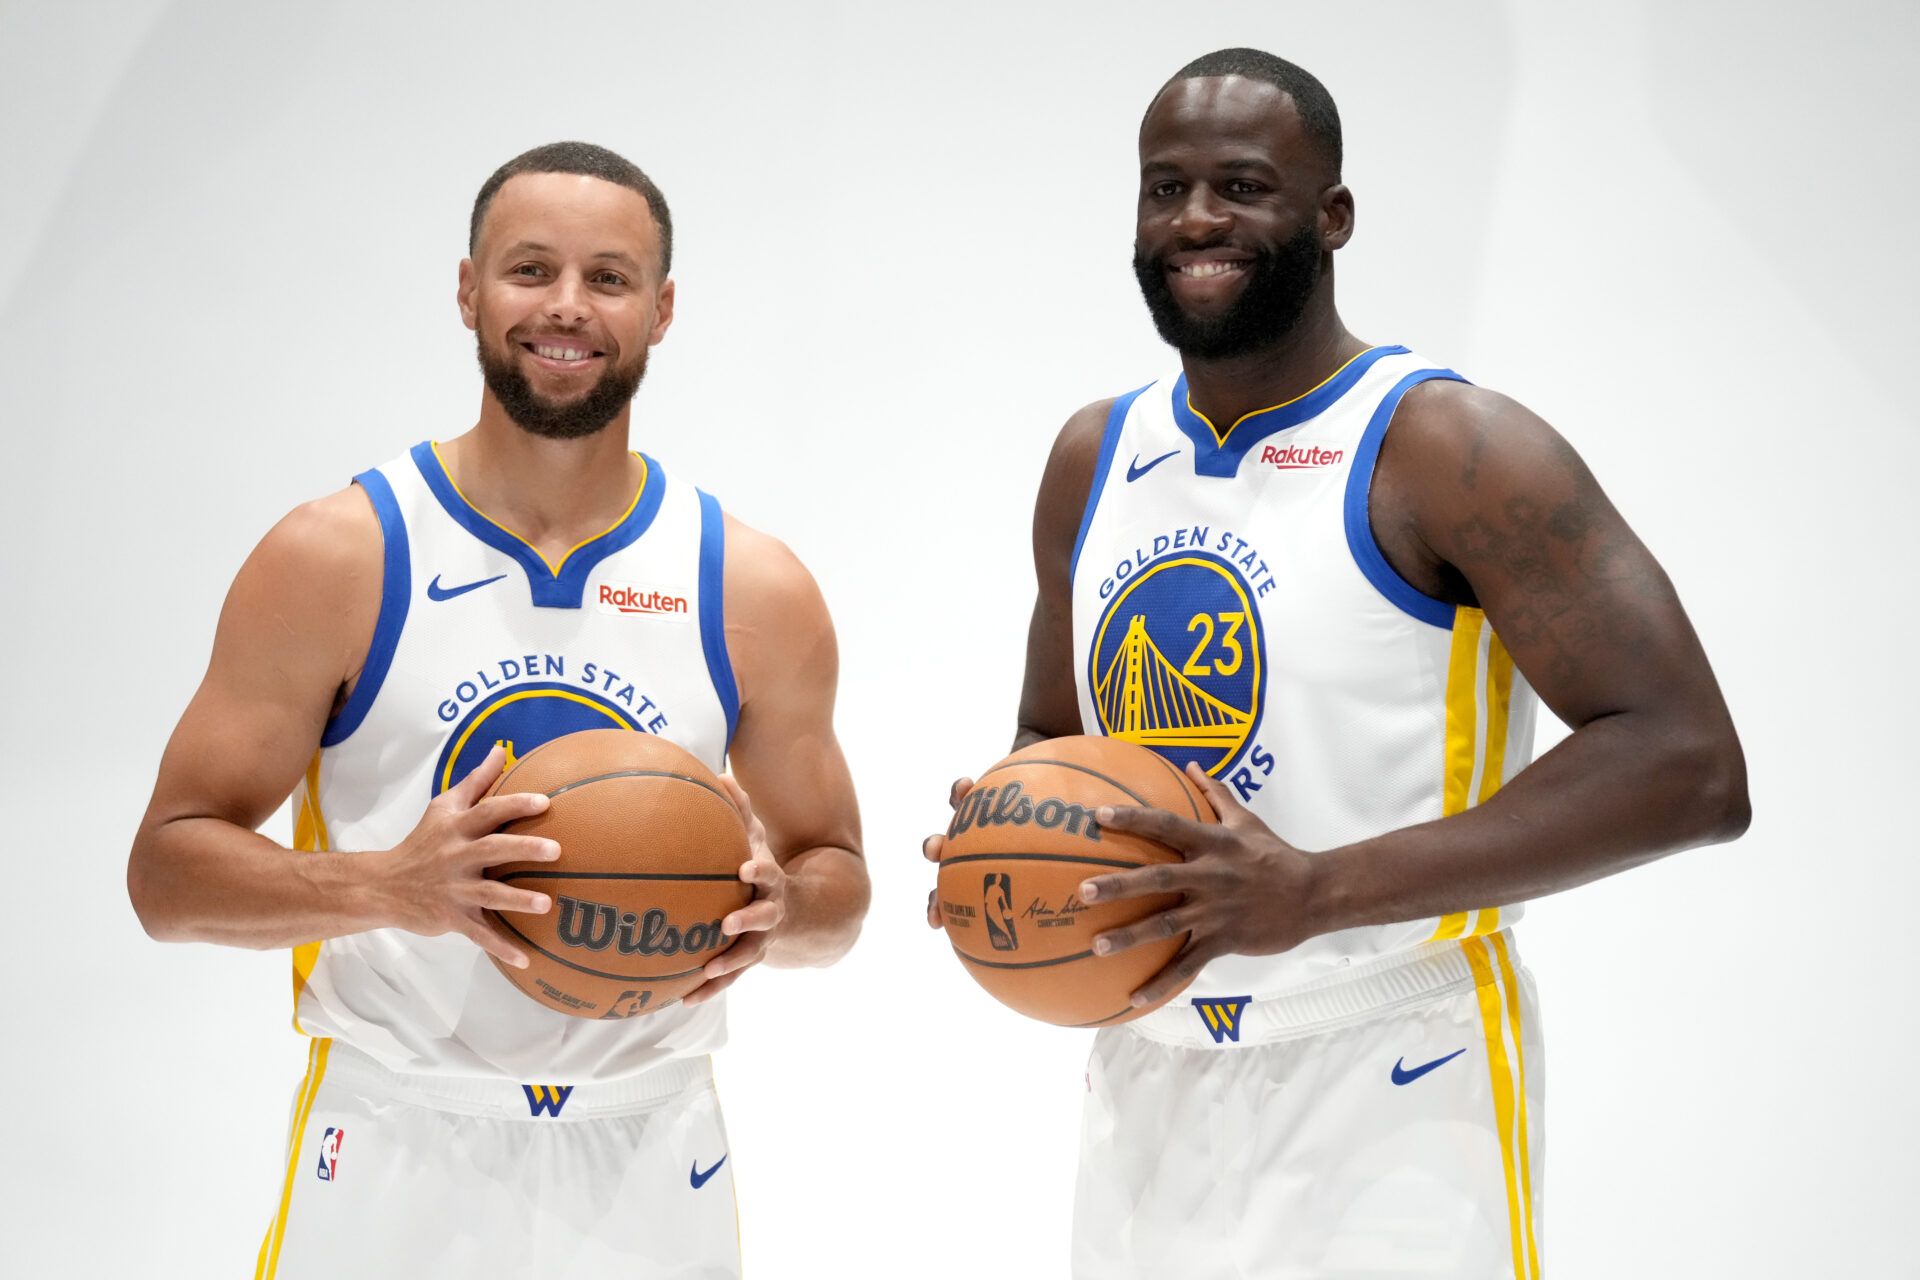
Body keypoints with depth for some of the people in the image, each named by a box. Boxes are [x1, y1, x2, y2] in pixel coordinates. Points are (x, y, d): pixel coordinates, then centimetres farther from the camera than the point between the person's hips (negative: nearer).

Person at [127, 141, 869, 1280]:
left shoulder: (758, 593, 1)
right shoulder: (335, 559, -6)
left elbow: (838, 883, 10)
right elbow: (169, 870, -6)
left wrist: (778, 909, -13)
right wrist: (385, 885, -23)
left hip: (650, 1171, 2)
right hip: (396, 1153, -2)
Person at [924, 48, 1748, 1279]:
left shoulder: (1447, 450, -13)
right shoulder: (1094, 460, 8)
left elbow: (1688, 765, -20)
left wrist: (1320, 891, -25)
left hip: (1390, 1096, -6)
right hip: (1151, 1091, 6)